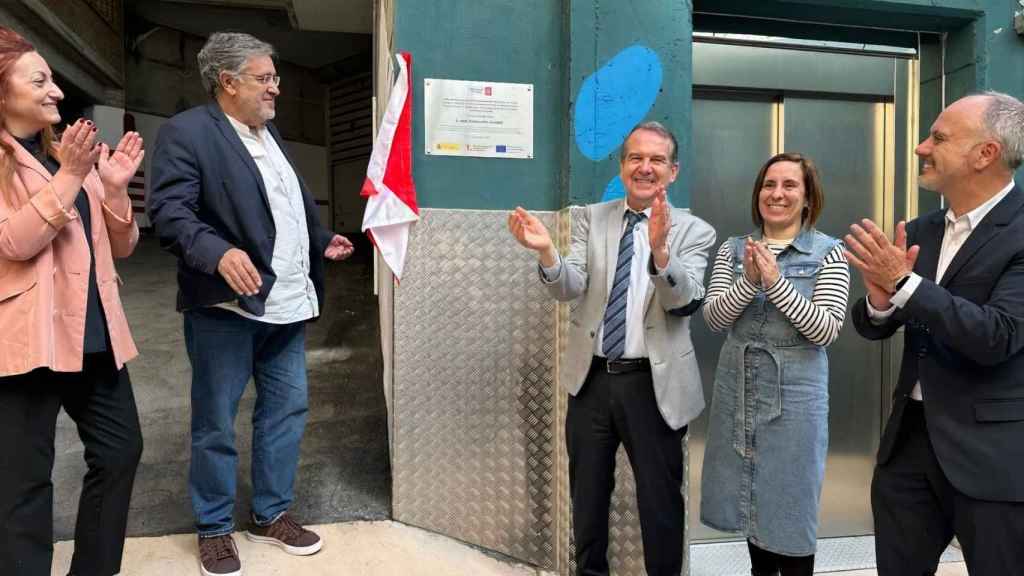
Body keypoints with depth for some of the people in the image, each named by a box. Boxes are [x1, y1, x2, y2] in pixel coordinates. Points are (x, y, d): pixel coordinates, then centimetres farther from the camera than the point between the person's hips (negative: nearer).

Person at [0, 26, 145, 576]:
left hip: (93, 331, 7)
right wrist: (70, 177, -20)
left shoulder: (70, 154, 14)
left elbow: (121, 246, 10)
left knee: (120, 450, 12)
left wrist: (113, 187, -6)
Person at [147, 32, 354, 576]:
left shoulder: (270, 134, 17)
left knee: (287, 408, 13)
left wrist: (320, 242, 21)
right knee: (214, 421, 6)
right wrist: (218, 253, -32)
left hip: (287, 303, 8)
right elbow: (169, 210, -19)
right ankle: (214, 528, 23)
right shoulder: (185, 132, -9)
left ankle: (272, 513, 29)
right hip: (227, 304, -8)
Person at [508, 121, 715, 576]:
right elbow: (570, 288, -9)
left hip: (654, 383, -2)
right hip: (592, 377, 3)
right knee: (587, 495, 19)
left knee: (660, 500, 12)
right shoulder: (592, 219, 3)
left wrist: (660, 248, -37)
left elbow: (685, 301, -19)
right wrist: (546, 252, -29)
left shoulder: (694, 231, -4)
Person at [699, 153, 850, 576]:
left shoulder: (829, 252, -5)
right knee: (750, 496, 17)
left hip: (795, 391, -3)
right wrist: (748, 281, -22)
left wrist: (776, 281, -22)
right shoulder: (733, 249, 3)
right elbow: (713, 318, -6)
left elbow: (827, 330, -14)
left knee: (789, 503, 7)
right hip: (737, 388, 4)